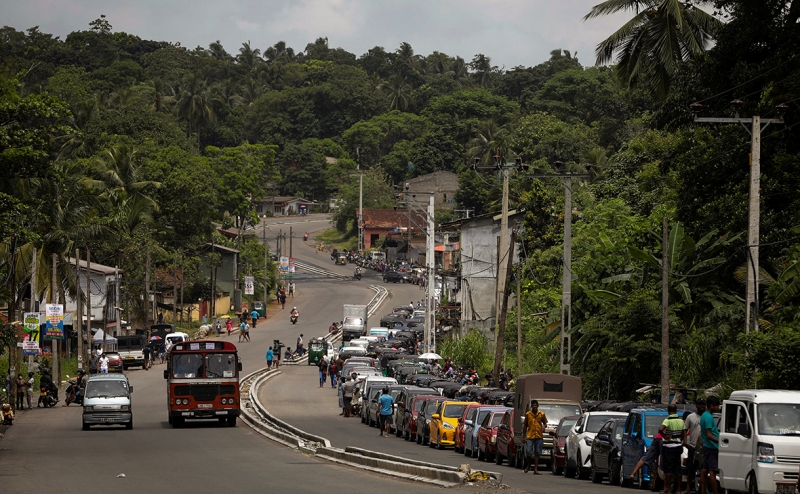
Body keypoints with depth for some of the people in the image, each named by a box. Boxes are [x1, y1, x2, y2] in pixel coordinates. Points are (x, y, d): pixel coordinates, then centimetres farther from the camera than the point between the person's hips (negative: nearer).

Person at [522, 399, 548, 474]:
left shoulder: (541, 414, 5)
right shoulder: (528, 414, 4)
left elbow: (545, 423, 16)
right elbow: (525, 426, 10)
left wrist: (544, 426, -9)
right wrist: (523, 436, 8)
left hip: (539, 437, 1)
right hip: (530, 436, -1)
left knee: (537, 453, 3)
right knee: (528, 452, -7)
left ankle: (535, 470, 6)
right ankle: (528, 465, 19)